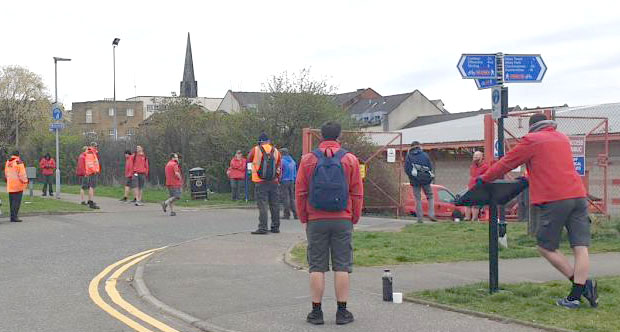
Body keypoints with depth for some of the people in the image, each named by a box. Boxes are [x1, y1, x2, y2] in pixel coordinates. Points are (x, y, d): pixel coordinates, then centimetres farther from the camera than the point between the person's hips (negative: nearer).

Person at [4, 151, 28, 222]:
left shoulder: (7, 162, 11)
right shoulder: (19, 162, -13)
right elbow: (22, 174, -15)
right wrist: (25, 181, -5)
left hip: (10, 185, 8)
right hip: (18, 185, -8)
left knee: (12, 201, 13)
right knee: (17, 201, -7)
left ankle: (13, 216, 17)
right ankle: (14, 217, -12)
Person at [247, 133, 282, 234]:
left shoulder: (256, 150, -3)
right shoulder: (275, 151, 7)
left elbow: (249, 159, 14)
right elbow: (278, 166, 10)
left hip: (260, 182, -4)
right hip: (273, 182, 4)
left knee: (262, 205, -5)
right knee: (274, 205, 10)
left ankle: (262, 228, -9)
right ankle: (275, 227, 16)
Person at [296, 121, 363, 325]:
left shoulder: (308, 159, 1)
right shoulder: (350, 160, 1)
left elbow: (300, 192, 1)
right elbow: (357, 194, 2)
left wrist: (303, 219, 9)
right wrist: (354, 219, 10)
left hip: (316, 221, 0)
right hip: (343, 221, 0)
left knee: (317, 267, 5)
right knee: (342, 267, 4)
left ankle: (316, 311, 7)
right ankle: (342, 312, 7)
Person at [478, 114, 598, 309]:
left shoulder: (532, 140, 4)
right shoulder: (563, 139, 23)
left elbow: (507, 163, 10)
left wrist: (484, 179, 22)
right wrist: (530, 177, 49)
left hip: (554, 199, -6)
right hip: (578, 196, 6)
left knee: (546, 247, 5)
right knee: (581, 248, 0)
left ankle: (582, 284, -3)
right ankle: (576, 295, -8)